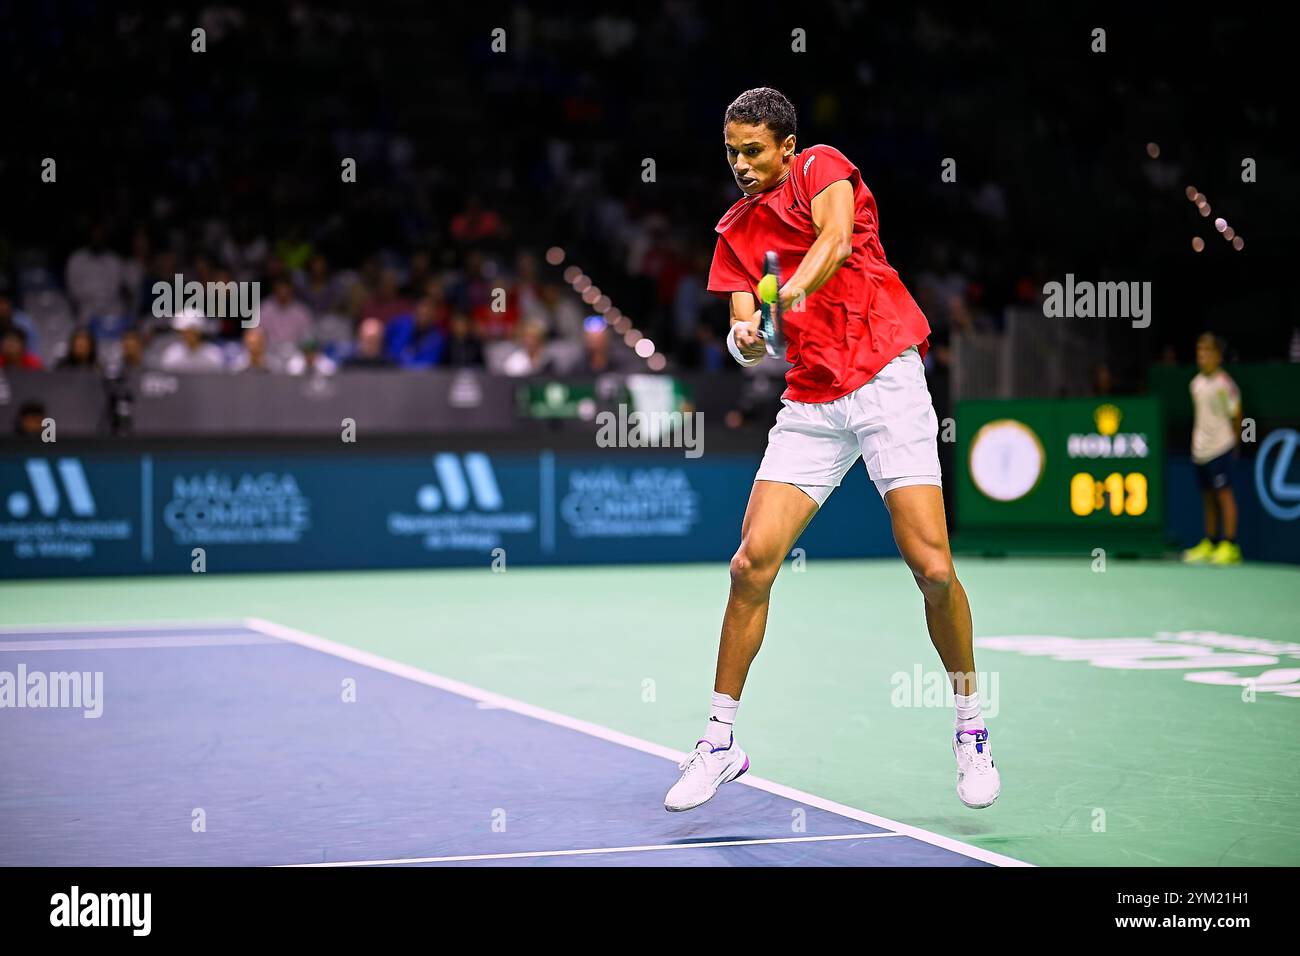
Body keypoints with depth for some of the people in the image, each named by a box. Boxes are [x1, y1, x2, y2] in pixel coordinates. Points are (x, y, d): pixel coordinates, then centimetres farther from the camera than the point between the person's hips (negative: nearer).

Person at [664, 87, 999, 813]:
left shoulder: (822, 167, 1)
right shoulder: (736, 229, 15)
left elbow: (837, 239, -20)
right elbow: (746, 321, 6)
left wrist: (795, 290, -38)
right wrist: (747, 338, -18)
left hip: (887, 380, -4)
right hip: (810, 405, 4)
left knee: (932, 569, -11)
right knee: (752, 562, -8)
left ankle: (972, 727, 11)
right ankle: (721, 740, 4)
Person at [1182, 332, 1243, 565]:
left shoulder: (1224, 383, -11)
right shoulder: (1196, 383, 9)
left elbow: (1236, 416, -5)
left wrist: (1234, 444, 0)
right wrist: (1194, 441, 14)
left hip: (1220, 447, -7)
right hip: (1200, 448, 7)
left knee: (1224, 494, -7)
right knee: (1207, 497, 12)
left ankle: (1230, 545, -5)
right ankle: (1210, 544, 19)